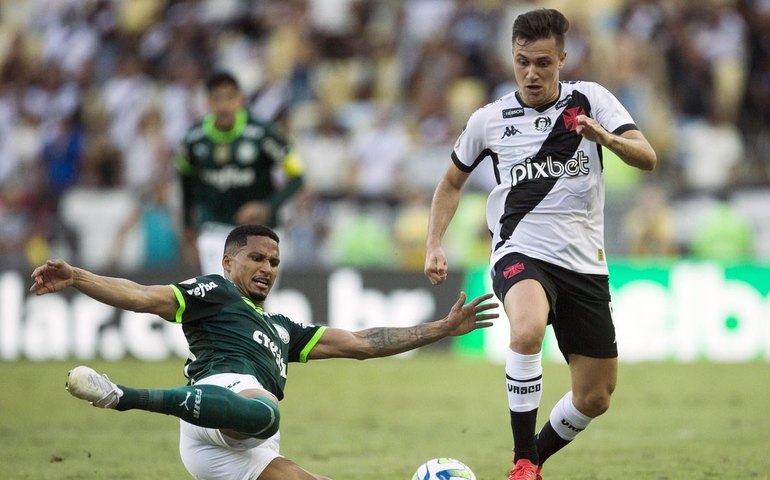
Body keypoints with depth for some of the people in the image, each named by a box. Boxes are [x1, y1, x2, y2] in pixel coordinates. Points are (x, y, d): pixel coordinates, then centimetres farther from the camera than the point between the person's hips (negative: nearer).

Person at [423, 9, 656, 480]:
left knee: (596, 397, 8)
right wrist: (435, 244, 6)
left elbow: (647, 158, -11)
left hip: (585, 264, 2)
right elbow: (452, 182, 18)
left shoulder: (591, 100, 0)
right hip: (521, 253, -2)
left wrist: (607, 138, -31)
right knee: (528, 330, -37)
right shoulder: (489, 120, 2)